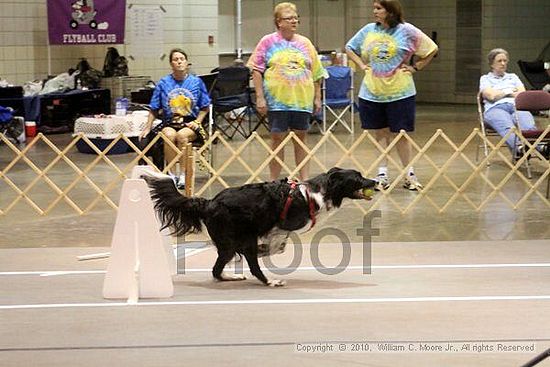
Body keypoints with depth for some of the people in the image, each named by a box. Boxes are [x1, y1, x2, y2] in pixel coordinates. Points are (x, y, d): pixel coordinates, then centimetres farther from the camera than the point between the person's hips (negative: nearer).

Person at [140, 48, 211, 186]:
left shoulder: (196, 82, 7)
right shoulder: (163, 83, 6)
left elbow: (205, 107, 13)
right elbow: (154, 110, 11)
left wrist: (197, 122, -2)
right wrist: (148, 128, 2)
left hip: (190, 125, -1)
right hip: (169, 124, 1)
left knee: (182, 135, -34)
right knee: (169, 135, -34)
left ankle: (183, 175, -29)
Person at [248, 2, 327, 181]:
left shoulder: (305, 43, 11)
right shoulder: (268, 42, 0)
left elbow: (316, 72, 14)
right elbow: (256, 70, -2)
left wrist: (317, 97, 10)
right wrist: (260, 97, -8)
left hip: (302, 99, 3)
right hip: (277, 99, -3)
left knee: (301, 138, 7)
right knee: (278, 138, 1)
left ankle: (304, 180, 12)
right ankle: (274, 182, 8)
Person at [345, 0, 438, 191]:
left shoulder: (407, 31, -4)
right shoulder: (368, 30, 5)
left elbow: (432, 49, 3)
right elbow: (349, 48, 19)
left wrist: (415, 68, -1)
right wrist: (361, 64, 6)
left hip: (399, 93, -3)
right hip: (372, 92, 3)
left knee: (400, 134, 2)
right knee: (380, 133, 7)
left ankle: (409, 174, 13)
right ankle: (382, 174, 13)